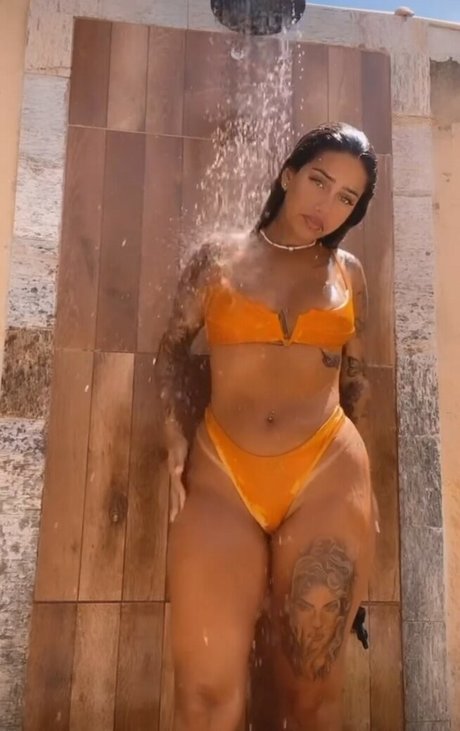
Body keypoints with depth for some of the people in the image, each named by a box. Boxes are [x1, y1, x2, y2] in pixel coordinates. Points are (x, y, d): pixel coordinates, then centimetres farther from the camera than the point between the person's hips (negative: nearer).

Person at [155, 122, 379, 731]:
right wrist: (175, 443, 2)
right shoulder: (217, 260, 8)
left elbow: (356, 374, 17)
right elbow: (173, 346, 13)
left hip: (328, 475, 2)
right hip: (220, 474, -1)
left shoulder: (348, 273, 12)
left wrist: (359, 476, 9)